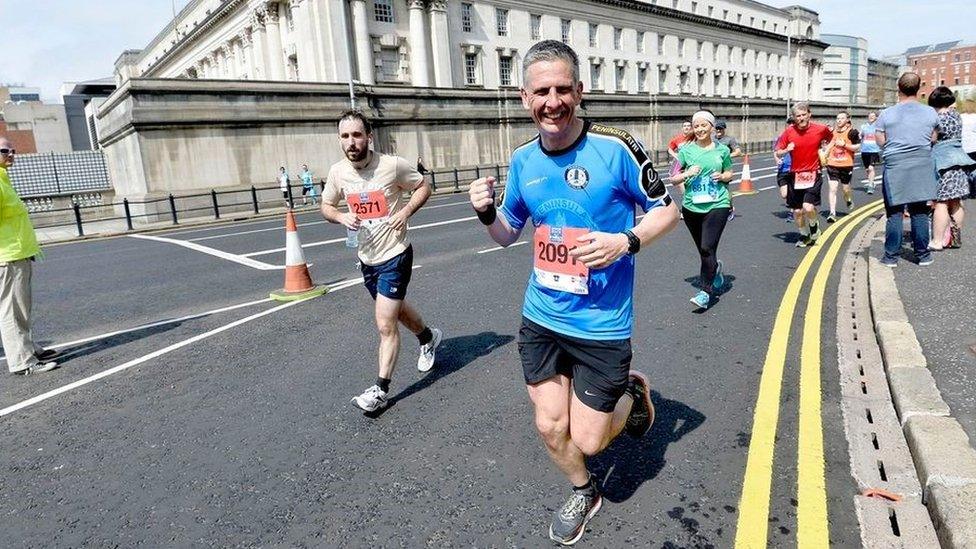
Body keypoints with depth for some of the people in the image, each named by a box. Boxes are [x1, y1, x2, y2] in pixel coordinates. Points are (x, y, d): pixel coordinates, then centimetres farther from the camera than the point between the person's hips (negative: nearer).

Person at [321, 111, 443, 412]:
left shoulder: (392, 165, -17)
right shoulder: (337, 172, -5)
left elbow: (424, 186, -2)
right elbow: (326, 206, 10)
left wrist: (406, 211, -18)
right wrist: (342, 217, -12)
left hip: (394, 256, -6)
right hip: (367, 258, 6)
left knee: (385, 325, -7)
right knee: (396, 309, 25)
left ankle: (380, 390, 7)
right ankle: (428, 337, 53)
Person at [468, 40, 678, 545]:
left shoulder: (616, 148, -15)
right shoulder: (523, 159, 0)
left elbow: (667, 210, -4)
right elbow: (508, 234, 11)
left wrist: (626, 242, -22)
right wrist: (487, 213, -11)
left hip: (601, 325, -4)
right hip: (540, 319, 5)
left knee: (587, 440, 5)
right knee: (550, 426, 13)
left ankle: (632, 394, 37)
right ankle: (583, 493, 44)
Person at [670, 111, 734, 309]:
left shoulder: (722, 150, 4)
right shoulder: (686, 150, 3)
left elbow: (729, 173, 17)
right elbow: (674, 178, 5)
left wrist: (722, 176, -5)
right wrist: (687, 174, -14)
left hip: (717, 205, -2)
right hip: (692, 206, 2)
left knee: (707, 248, -14)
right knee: (703, 250, 13)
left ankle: (706, 292, -5)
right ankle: (716, 270, 44)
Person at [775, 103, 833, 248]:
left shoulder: (821, 129, -3)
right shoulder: (789, 132, -3)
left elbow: (832, 139, 20)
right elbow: (777, 153, 2)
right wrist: (786, 150, -17)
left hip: (813, 174, -2)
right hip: (795, 175, 2)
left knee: (808, 207, -19)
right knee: (797, 211, 8)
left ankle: (814, 226, 14)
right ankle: (804, 235, 31)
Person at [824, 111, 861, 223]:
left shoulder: (852, 132, -5)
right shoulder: (833, 131, 9)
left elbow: (857, 147, -7)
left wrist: (844, 144, -18)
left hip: (846, 165, -2)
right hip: (832, 164, 3)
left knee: (846, 188, 10)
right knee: (832, 188, -8)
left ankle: (849, 201, 44)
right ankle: (832, 213, -7)